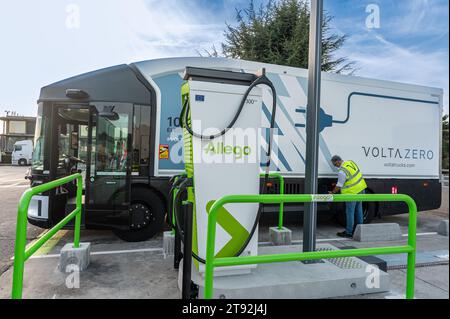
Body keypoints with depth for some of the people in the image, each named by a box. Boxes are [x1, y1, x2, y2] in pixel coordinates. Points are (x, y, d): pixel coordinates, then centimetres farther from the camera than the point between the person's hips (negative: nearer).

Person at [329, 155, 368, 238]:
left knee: (350, 212, 2)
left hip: (352, 193, -9)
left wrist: (332, 192, 4)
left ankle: (348, 232, 10)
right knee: (358, 210, 18)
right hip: (361, 189, 9)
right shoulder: (350, 162, 3)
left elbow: (339, 186, -13)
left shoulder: (342, 171, -22)